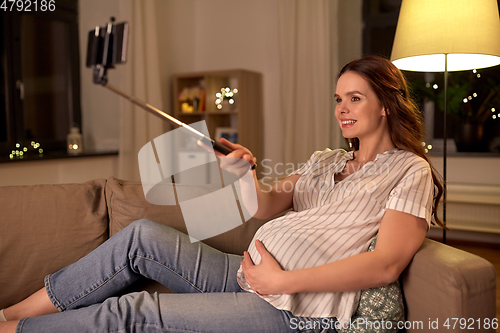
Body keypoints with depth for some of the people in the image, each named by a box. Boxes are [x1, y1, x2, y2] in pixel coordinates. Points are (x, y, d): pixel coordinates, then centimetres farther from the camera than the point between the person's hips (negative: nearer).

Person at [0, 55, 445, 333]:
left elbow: (386, 264, -15)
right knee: (143, 236, -9)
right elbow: (267, 206, 9)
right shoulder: (325, 161, 19)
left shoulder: (409, 170, -1)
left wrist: (283, 280, -19)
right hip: (248, 276, 7)